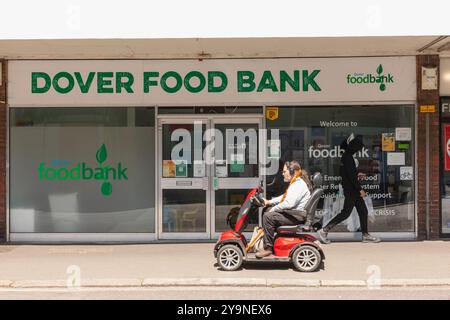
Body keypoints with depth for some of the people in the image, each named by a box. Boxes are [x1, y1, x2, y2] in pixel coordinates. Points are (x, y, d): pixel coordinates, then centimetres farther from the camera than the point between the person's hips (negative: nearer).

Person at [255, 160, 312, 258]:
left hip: (296, 216, -12)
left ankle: (268, 248, -16)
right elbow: (285, 197, 24)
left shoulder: (299, 185, -20)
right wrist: (269, 202, 14)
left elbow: (289, 203, -29)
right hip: (293, 212, 12)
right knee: (268, 210, 20)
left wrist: (273, 209, -18)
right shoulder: (297, 183, 16)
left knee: (268, 217, -22)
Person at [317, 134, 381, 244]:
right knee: (346, 212, -6)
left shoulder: (347, 156, 12)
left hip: (353, 190, 10)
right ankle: (324, 230, -1)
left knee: (363, 211, 11)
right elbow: (351, 175, -23)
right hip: (350, 190, -10)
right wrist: (360, 189, -21)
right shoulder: (348, 158, -19)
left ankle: (365, 235, 17)